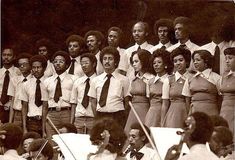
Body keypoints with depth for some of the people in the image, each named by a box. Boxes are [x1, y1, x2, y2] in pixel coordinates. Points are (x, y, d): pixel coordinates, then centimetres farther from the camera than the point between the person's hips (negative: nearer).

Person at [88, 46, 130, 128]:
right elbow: (93, 102, 13)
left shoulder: (123, 80, 5)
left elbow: (127, 102, 5)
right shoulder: (95, 81, 12)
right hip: (100, 116, 2)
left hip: (117, 117, -2)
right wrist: (97, 118, 4)